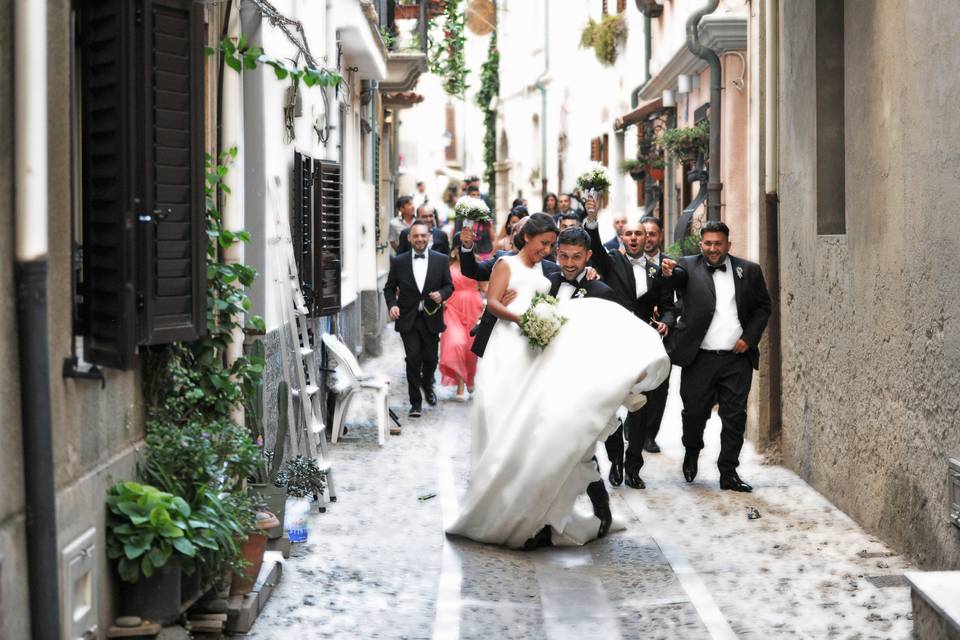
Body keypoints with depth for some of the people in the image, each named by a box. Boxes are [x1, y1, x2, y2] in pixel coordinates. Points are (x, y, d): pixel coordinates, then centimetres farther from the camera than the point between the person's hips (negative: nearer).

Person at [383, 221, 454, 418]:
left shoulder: (441, 260, 2)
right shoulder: (398, 262, 1)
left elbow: (449, 285, 7)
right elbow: (389, 288, 8)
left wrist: (442, 294, -15)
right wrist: (392, 304, -10)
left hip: (431, 318, 1)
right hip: (408, 319, -1)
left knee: (431, 358, 10)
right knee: (413, 358, -8)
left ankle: (427, 385, 42)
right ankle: (415, 402, 4)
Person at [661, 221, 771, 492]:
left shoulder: (748, 270, 6)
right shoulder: (689, 266, 2)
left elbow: (763, 306, 10)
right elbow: (679, 276, -19)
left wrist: (749, 338, -3)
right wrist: (669, 272, -43)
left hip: (737, 358, 1)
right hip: (699, 358, -1)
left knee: (735, 417, 2)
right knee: (694, 412, 7)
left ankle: (728, 473, 12)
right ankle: (692, 452, 36)